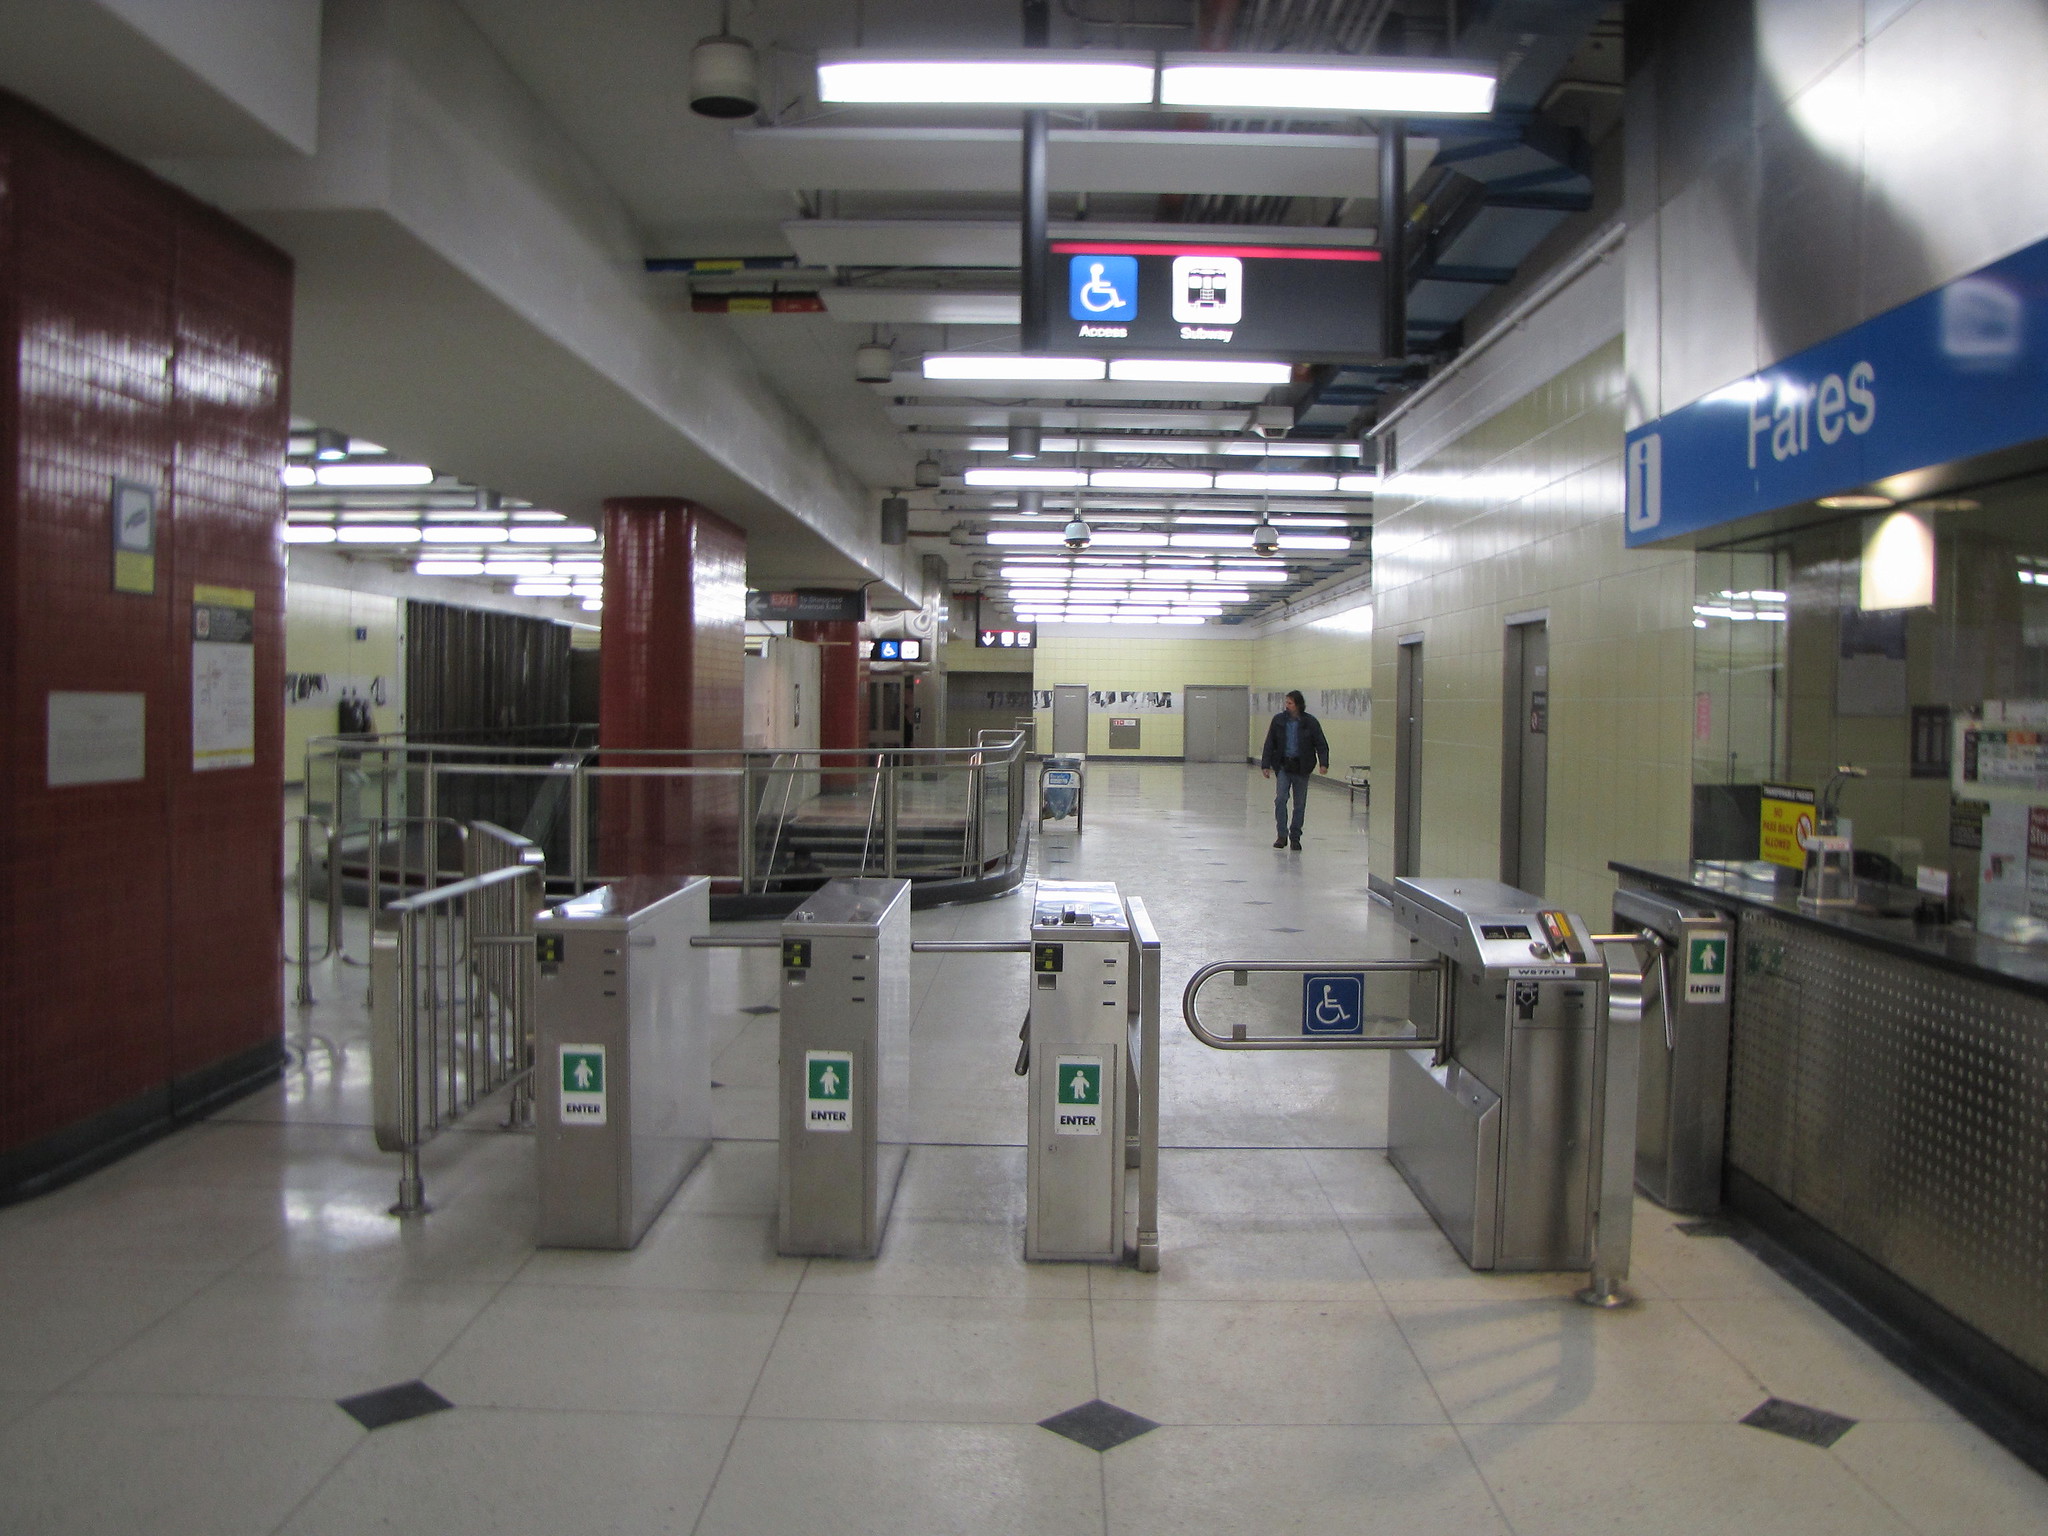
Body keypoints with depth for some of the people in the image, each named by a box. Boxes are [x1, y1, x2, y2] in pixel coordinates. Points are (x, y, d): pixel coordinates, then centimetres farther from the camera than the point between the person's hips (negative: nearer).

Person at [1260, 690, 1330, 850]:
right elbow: (1270, 744, 5)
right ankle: (1282, 835, -5)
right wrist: (1265, 764, 1)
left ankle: (1295, 838, 16)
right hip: (1283, 766, 0)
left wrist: (1324, 763, -16)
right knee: (1280, 799, -13)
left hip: (1302, 768, 0)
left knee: (1300, 804, 5)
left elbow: (1321, 744, -3)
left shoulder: (1310, 722, -4)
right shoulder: (1279, 720, 1)